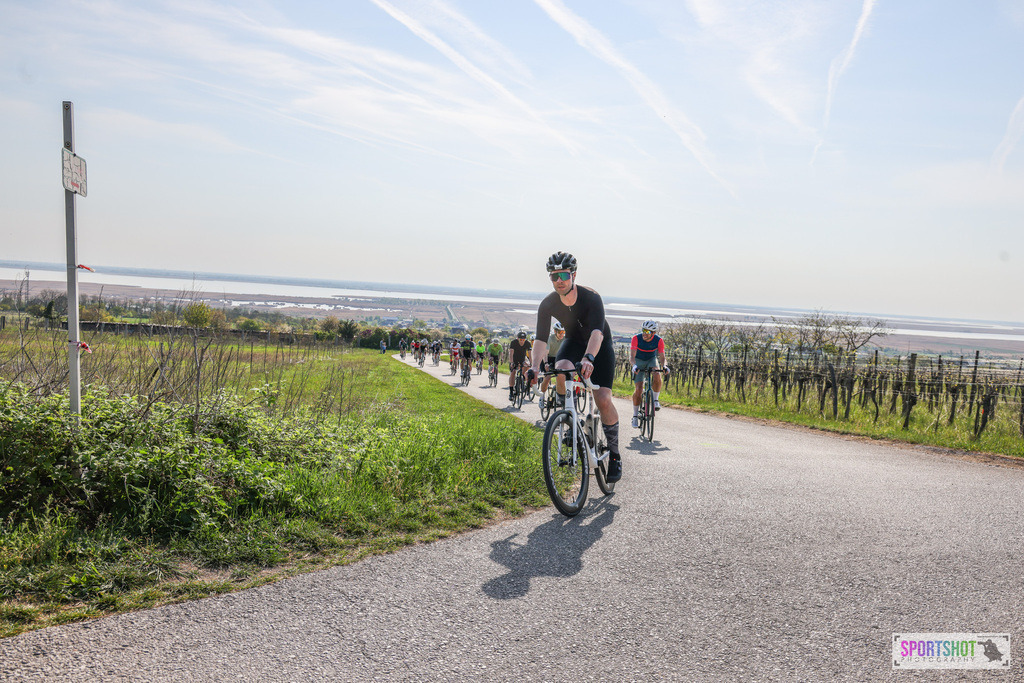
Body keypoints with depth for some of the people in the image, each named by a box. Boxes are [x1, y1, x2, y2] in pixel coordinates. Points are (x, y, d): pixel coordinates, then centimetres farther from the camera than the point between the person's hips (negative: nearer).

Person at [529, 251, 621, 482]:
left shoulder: (591, 298, -31)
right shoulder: (548, 304, -20)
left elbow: (597, 332, -45)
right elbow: (541, 338, -25)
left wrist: (588, 358, -63)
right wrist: (534, 366, -43)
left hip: (600, 344, -3)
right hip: (574, 341, 3)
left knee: (603, 400, -17)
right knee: (561, 370, -33)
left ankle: (614, 455, 2)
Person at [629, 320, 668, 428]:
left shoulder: (659, 341, -22)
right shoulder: (636, 338, -26)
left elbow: (662, 356, -23)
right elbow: (632, 356, -31)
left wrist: (663, 366, -44)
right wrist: (634, 366, -51)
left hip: (652, 360, 1)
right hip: (639, 361, -1)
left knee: (657, 377, -33)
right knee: (638, 389, -11)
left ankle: (655, 400, -9)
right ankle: (635, 416, 4)